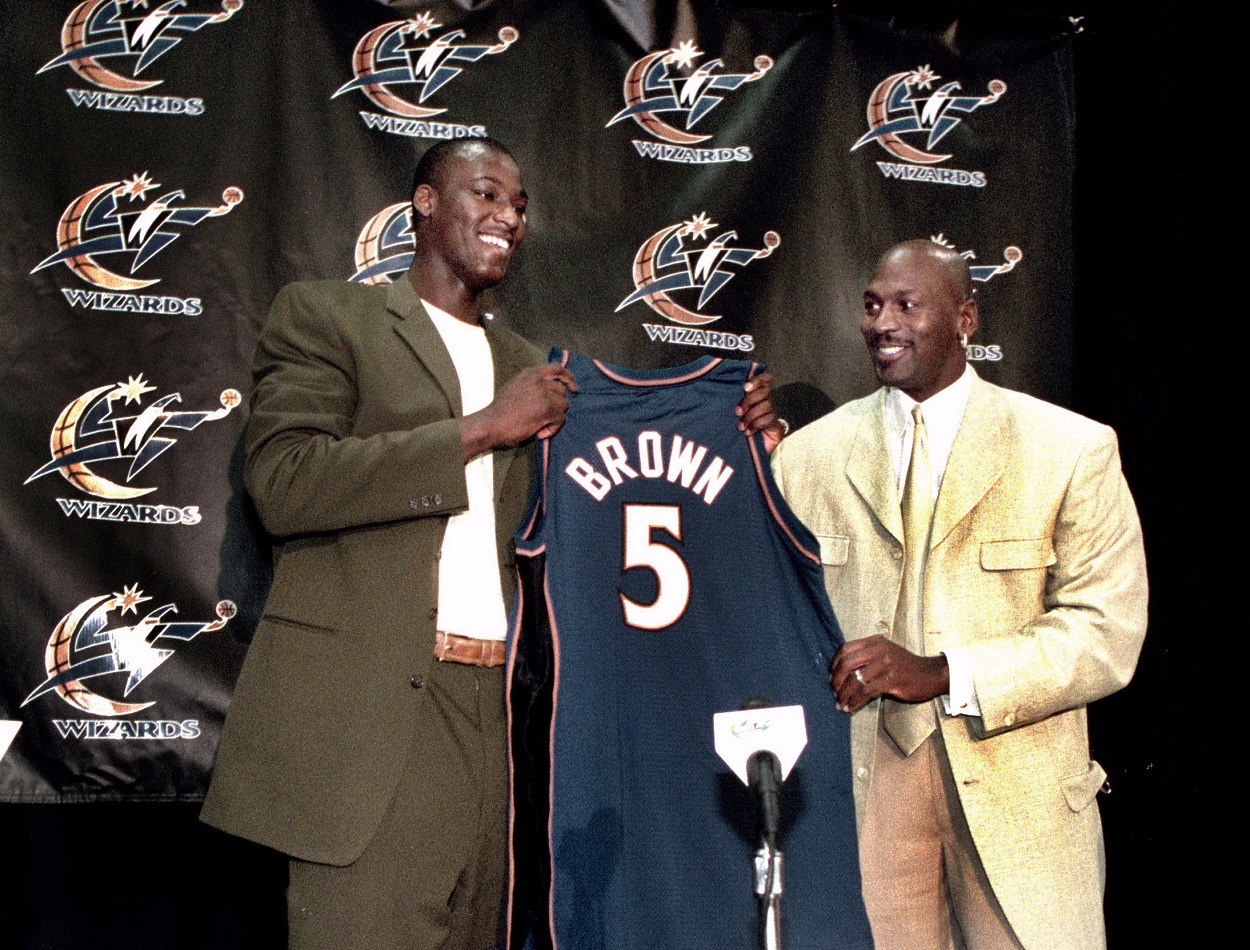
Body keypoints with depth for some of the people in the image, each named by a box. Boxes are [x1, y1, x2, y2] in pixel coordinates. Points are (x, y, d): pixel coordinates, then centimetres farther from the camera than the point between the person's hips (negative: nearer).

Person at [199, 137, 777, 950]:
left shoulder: (529, 368, 22)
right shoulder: (326, 316, 6)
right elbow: (282, 483, -10)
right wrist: (481, 429, -10)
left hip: (489, 715, 5)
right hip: (369, 712, -5)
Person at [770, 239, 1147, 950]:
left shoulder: (1073, 450, 0)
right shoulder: (808, 455, 8)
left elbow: (1108, 630, -8)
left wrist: (941, 674, -18)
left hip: (1021, 796, -1)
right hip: (863, 782, 1)